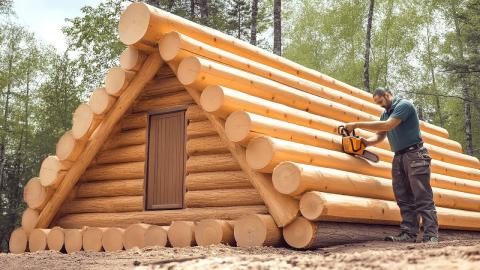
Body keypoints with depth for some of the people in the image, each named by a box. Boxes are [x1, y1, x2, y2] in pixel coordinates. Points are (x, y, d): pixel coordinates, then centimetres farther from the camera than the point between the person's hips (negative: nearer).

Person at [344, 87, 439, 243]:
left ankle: (431, 235, -10)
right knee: (404, 199, 2)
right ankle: (408, 233, 1)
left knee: (423, 198, -9)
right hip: (398, 157, 8)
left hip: (414, 155, -8)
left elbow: (388, 125, -23)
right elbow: (379, 136, 11)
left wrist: (357, 124, -22)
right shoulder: (385, 113, 16)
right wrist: (366, 142, -12)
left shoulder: (404, 105, -10)